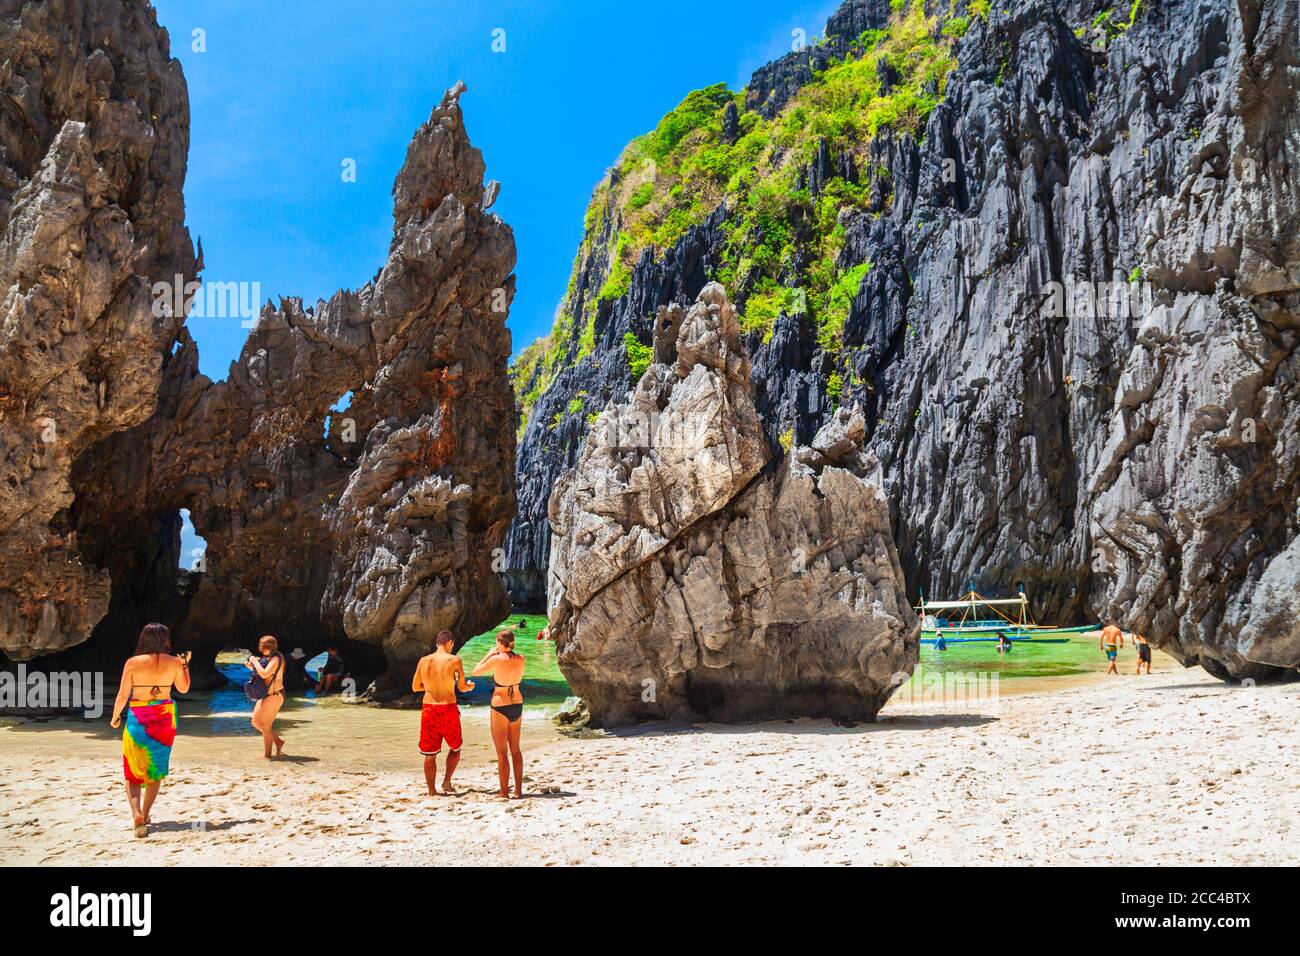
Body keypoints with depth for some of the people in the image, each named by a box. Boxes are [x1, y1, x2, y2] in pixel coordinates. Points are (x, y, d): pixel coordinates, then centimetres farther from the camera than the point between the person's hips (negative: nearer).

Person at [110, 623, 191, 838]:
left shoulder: (132, 663, -7)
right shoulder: (174, 662, -3)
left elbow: (122, 695, -6)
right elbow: (183, 688, 11)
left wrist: (115, 717, 10)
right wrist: (185, 665, 22)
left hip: (138, 718, -2)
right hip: (165, 717, 2)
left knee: (133, 770, 7)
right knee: (155, 769, 16)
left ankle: (137, 814, -13)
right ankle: (145, 815, 22)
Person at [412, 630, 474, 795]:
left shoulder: (423, 660, 3)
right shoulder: (454, 660, -8)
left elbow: (415, 687, 11)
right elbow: (462, 687, -3)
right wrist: (470, 686, 18)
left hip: (428, 708, 3)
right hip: (448, 709, -3)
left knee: (430, 753, 9)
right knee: (455, 748, 20)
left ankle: (432, 791, 13)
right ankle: (447, 781, 14)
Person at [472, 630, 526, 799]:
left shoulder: (497, 660, -18)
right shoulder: (521, 659, -3)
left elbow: (475, 672, -4)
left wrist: (489, 654, 3)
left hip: (500, 707, -5)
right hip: (517, 706, 5)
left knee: (501, 752, 4)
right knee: (516, 749, 16)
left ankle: (504, 791, 8)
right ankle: (519, 789, 20)